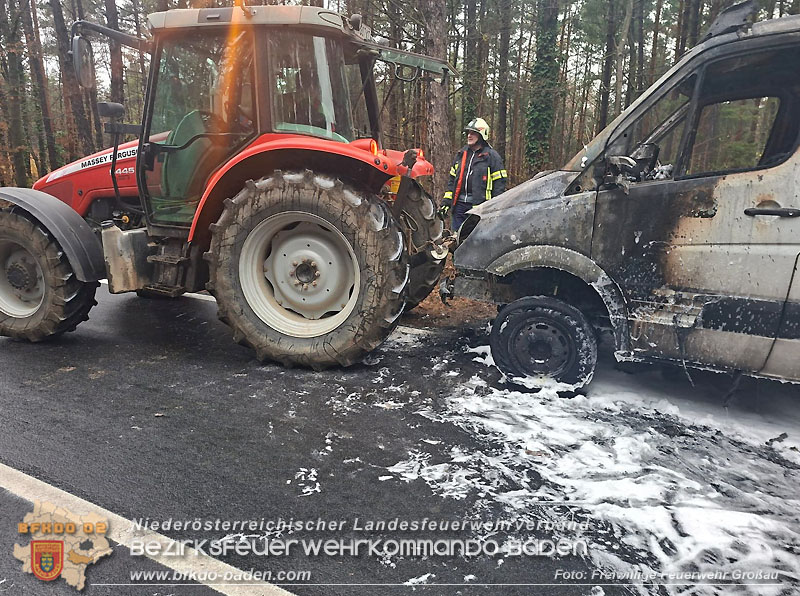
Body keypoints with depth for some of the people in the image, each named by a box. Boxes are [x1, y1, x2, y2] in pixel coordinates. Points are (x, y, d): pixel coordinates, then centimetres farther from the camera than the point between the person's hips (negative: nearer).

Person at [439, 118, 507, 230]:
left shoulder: (491, 156, 0)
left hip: (480, 206, -5)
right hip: (459, 205, 5)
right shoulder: (461, 153, 17)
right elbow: (452, 180, 20)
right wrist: (446, 202, 12)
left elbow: (499, 183, -4)